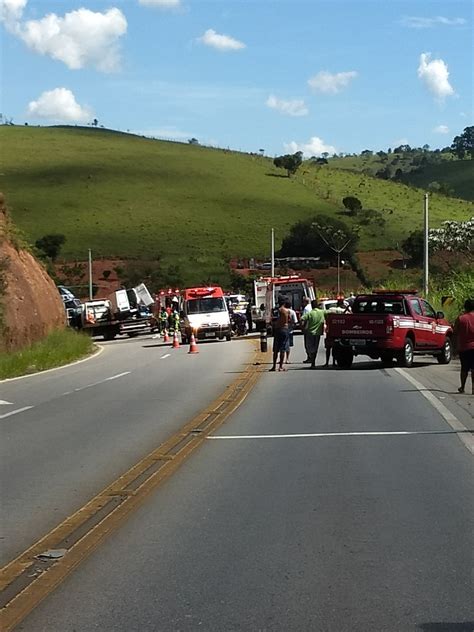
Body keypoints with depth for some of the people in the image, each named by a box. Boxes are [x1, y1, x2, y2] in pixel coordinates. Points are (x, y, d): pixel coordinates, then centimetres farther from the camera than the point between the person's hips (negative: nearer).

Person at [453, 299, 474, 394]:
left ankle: (462, 387, 18)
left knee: (464, 368, 14)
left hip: (463, 347, 1)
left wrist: (457, 345, 10)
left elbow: (455, 333, -1)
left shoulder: (460, 318, -5)